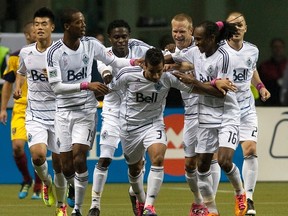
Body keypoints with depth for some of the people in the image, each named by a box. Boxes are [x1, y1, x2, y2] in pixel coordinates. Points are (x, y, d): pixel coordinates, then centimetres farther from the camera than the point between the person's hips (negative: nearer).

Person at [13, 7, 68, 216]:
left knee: (59, 163, 4)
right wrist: (18, 87, 5)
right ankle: (46, 182, 11)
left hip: (58, 113, -2)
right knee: (38, 155, -22)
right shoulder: (25, 53, 3)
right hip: (35, 114, 2)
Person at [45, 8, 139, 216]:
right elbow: (56, 86, -17)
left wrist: (133, 62, -7)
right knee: (67, 166, 1)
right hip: (64, 111, -1)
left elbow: (115, 61, 11)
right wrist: (86, 85, -24)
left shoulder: (91, 44, -2)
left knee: (79, 159, -15)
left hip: (86, 109, 1)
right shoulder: (54, 52, -12)